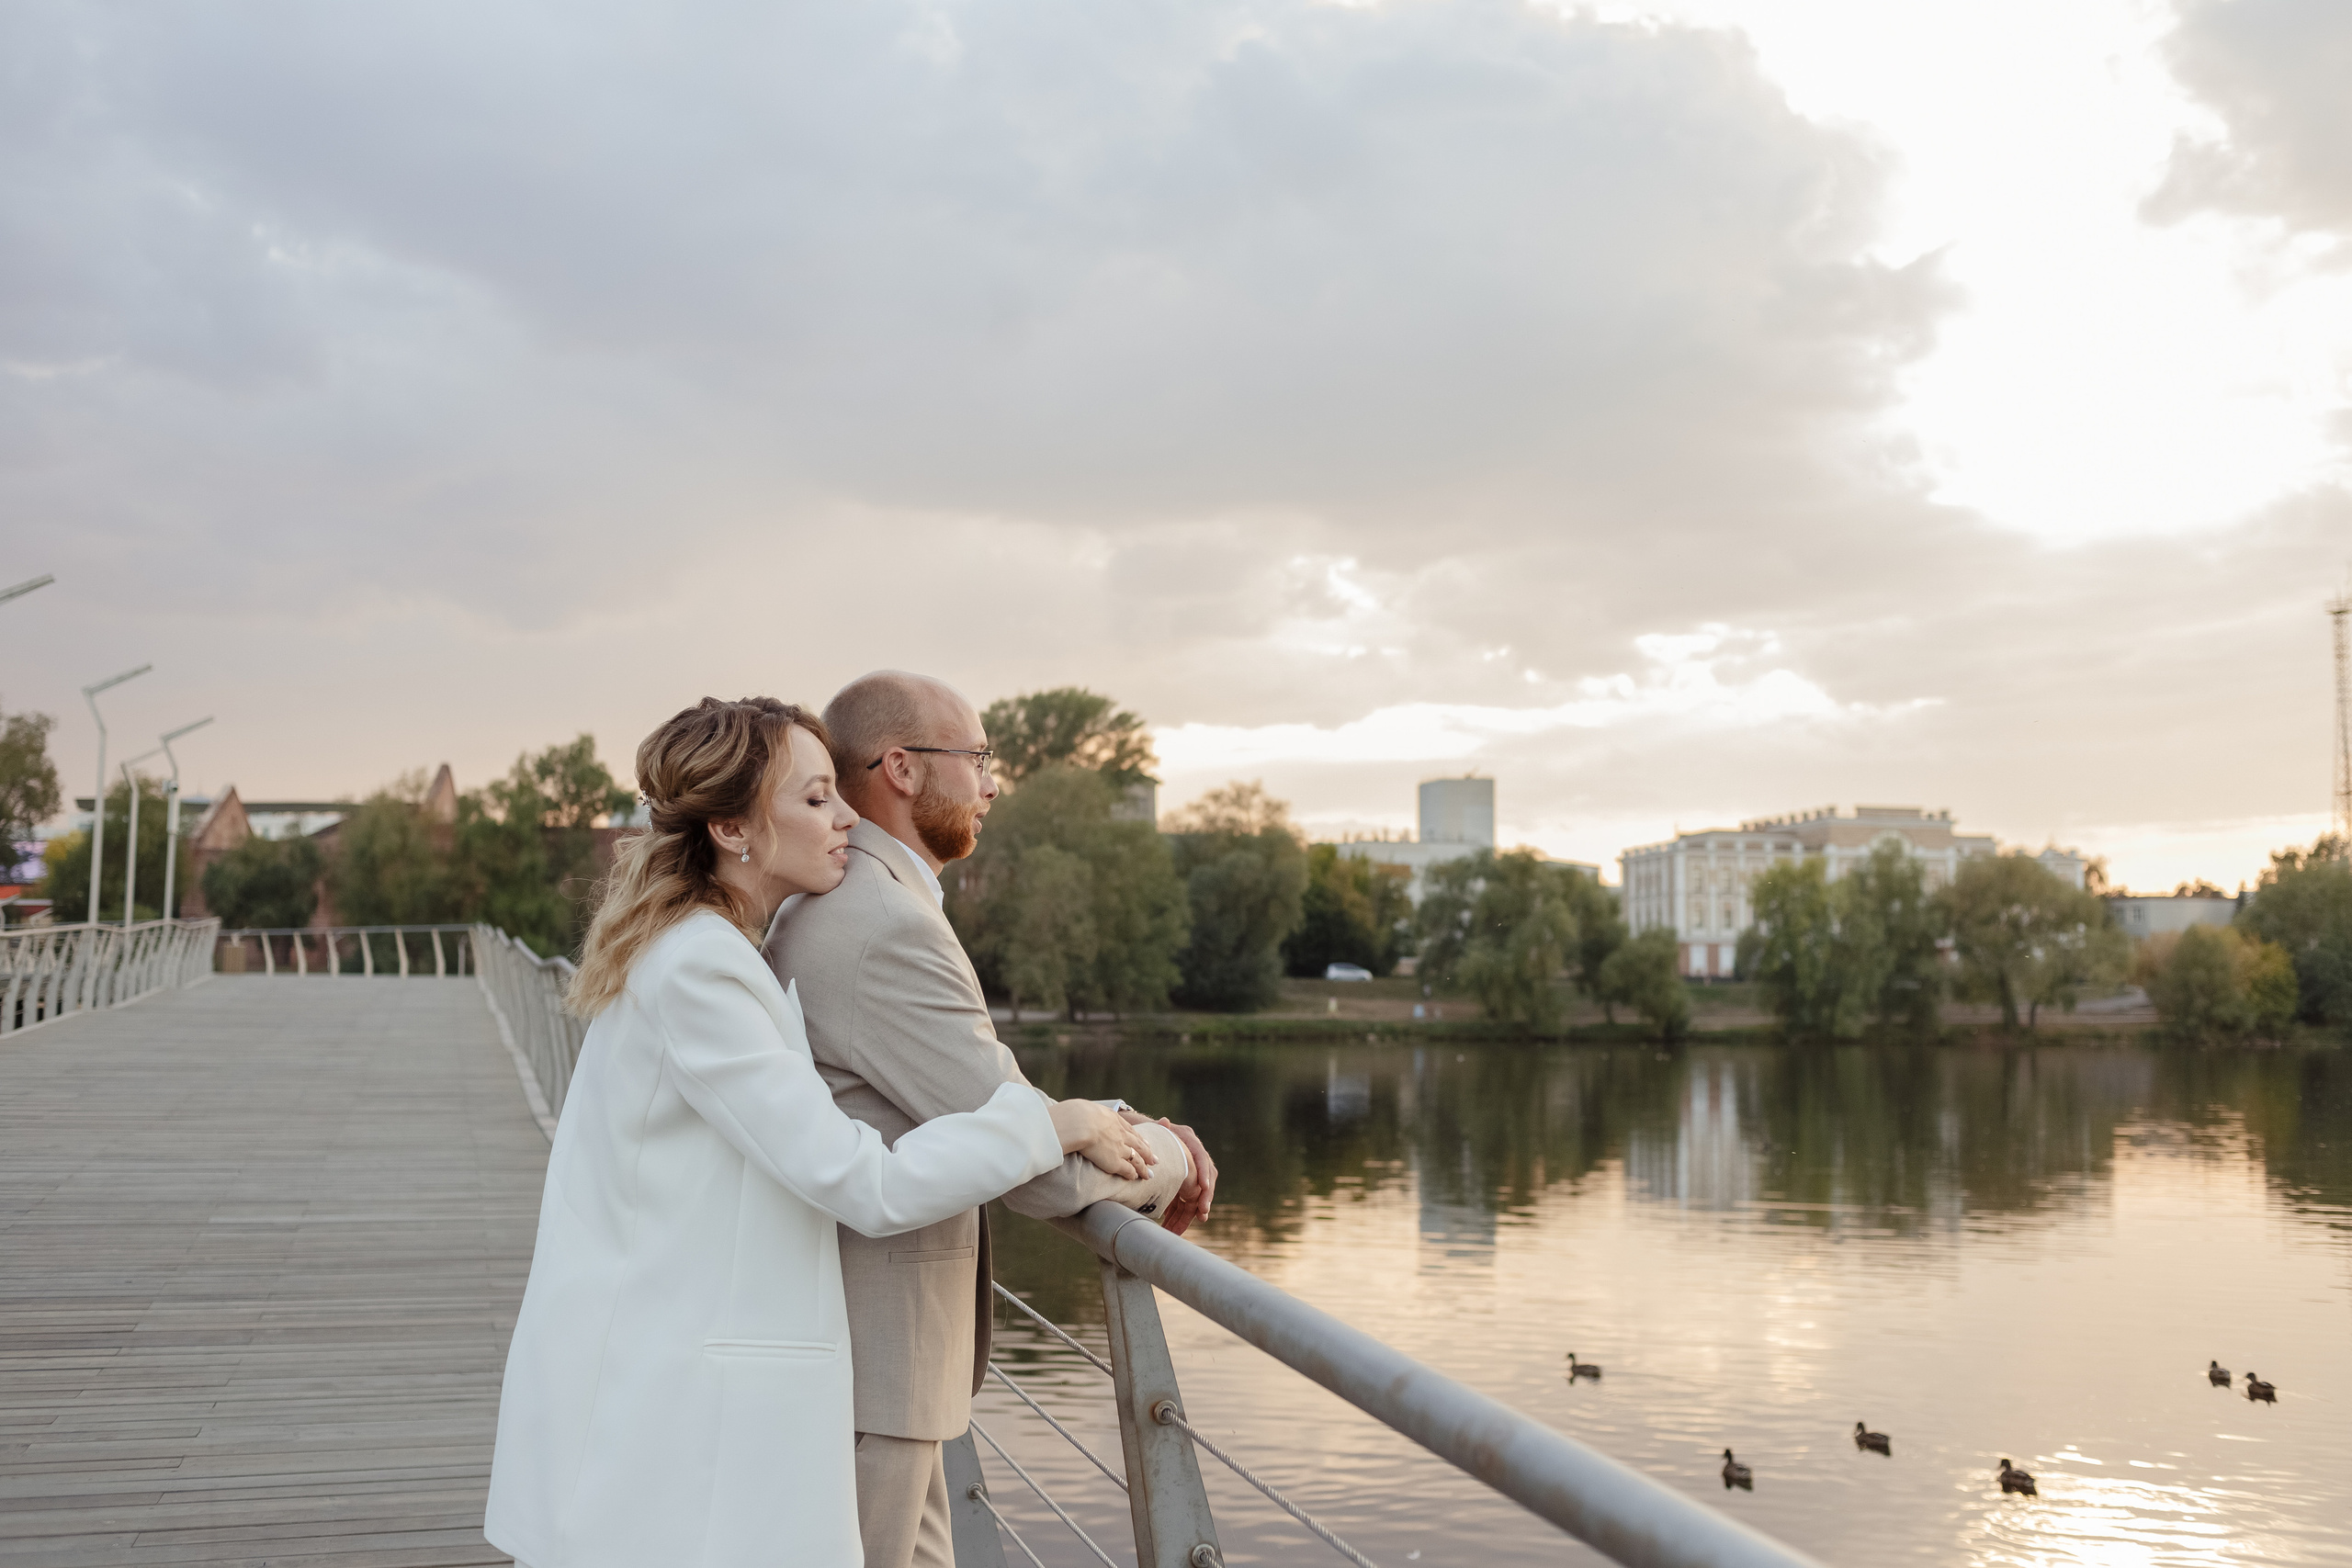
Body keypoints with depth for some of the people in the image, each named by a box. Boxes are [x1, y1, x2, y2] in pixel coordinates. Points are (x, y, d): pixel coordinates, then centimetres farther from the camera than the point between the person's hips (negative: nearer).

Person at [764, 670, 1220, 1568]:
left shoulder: (819, 911, 11)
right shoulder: (886, 929, -22)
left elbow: (984, 1106, 15)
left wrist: (1121, 1127, 0)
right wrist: (1168, 1158, -3)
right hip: (852, 1365, -10)